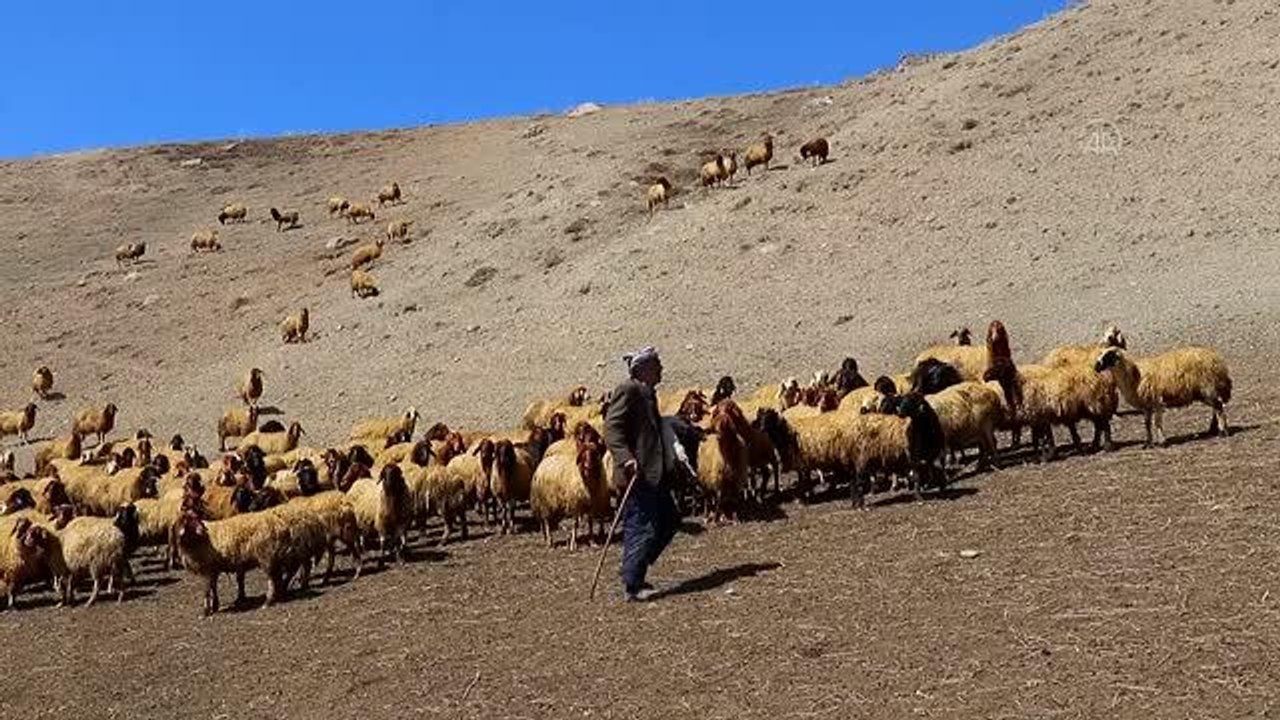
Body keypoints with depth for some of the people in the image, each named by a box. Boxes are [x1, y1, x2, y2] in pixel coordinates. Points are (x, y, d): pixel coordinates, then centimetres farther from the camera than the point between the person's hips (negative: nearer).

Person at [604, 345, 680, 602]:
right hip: (636, 476, -11)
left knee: (669, 520, 15)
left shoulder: (647, 393, 19)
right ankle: (632, 586, 2)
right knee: (641, 528, -7)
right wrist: (626, 459, -30)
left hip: (654, 475, 11)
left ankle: (632, 571, 21)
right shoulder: (627, 390, -11)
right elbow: (611, 428, -20)